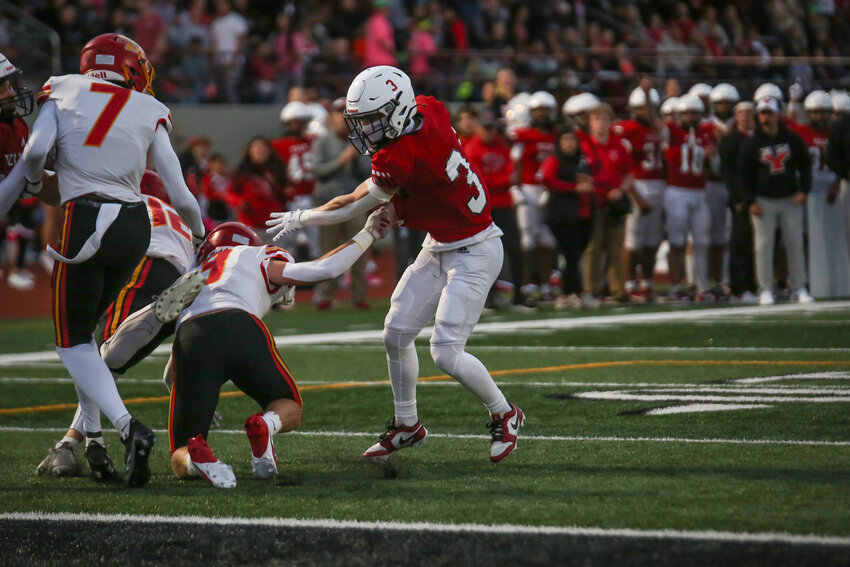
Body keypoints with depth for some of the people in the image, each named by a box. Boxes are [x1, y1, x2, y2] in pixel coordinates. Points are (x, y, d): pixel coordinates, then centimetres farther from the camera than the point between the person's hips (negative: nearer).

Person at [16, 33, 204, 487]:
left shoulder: (63, 93, 7)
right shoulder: (148, 113, 10)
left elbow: (37, 149, -9)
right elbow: (180, 195, 7)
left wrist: (32, 183, 13)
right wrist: (201, 234, 25)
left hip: (87, 221, -3)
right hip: (136, 227, 3)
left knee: (72, 341, 3)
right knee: (84, 328, 21)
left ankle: (127, 425, -20)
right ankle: (90, 440, 15)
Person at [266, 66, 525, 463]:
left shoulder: (401, 159, -28)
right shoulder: (430, 111, -6)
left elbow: (354, 207, -14)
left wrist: (300, 219, -1)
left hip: (472, 253, -10)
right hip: (439, 247, 10)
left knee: (446, 353, -13)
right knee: (397, 333, 8)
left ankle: (504, 415, 11)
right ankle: (407, 425, 22)